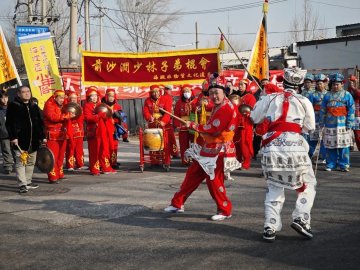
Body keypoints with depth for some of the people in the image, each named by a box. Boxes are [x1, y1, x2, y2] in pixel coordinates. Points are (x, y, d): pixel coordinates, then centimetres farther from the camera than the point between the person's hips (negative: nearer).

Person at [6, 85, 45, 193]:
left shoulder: (34, 107, 15)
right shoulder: (13, 106, -2)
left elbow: (40, 123, 17)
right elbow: (9, 123, -7)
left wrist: (42, 137, 12)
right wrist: (12, 137, -15)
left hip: (33, 140, 6)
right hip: (20, 141, -6)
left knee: (31, 162, 12)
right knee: (20, 163, -7)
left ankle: (28, 182, 23)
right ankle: (22, 184, -6)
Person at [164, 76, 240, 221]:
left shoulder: (227, 108, -18)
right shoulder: (218, 107, 15)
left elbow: (214, 129, -23)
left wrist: (193, 125, -12)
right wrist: (199, 128, 0)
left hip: (219, 150, -10)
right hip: (208, 148, 10)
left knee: (214, 181, -6)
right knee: (192, 175, 12)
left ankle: (225, 210, 10)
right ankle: (177, 203, 21)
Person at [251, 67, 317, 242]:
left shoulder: (270, 98, 8)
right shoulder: (304, 101, 5)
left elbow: (255, 118, 17)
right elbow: (309, 127, 11)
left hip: (271, 148, 2)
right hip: (294, 147, -2)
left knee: (274, 188, 15)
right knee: (308, 185, 17)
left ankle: (270, 227, 7)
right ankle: (301, 218, 1)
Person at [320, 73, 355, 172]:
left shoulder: (347, 95, 1)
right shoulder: (327, 95, 8)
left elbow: (351, 111, -1)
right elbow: (322, 110, 10)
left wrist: (349, 124, -7)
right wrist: (322, 123, 6)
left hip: (342, 125, -2)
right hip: (330, 125, 2)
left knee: (343, 146, -1)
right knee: (330, 146, 5)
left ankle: (344, 165, 8)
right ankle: (331, 165, 15)